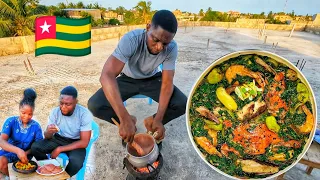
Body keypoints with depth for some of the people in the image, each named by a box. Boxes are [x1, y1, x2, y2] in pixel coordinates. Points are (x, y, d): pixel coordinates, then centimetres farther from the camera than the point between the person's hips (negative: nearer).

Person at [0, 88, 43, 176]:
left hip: (24, 155, -2)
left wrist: (25, 153, -24)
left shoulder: (36, 126, -10)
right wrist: (17, 150, -37)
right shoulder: (11, 121, -9)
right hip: (8, 151, 2)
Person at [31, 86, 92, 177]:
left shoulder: (85, 114, -24)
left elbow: (84, 142, -21)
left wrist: (60, 149, -23)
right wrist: (49, 132, -30)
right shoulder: (55, 111, -12)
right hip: (58, 139, 4)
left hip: (75, 143, -4)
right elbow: (47, 136, -5)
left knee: (75, 162, -32)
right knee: (35, 147, -19)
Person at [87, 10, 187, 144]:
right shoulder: (130, 40, -34)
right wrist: (125, 119, -50)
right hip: (128, 79, -1)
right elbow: (107, 75, -43)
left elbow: (167, 83, -21)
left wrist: (158, 119, -33)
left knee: (182, 104, -21)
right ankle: (130, 122, 3)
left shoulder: (172, 48, -24)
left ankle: (151, 122, 6)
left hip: (152, 79, 2)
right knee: (94, 105, -22)